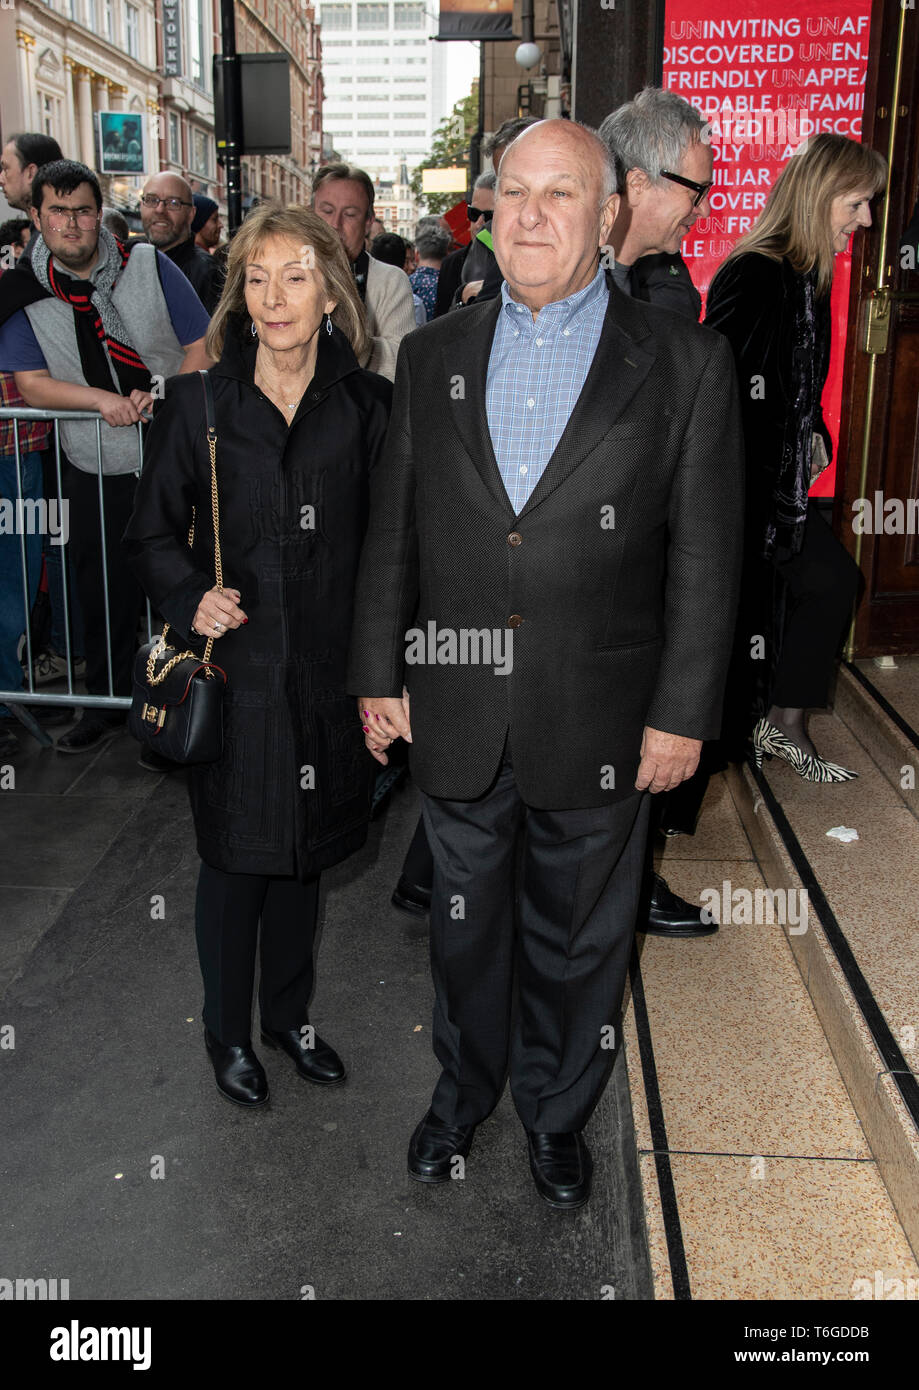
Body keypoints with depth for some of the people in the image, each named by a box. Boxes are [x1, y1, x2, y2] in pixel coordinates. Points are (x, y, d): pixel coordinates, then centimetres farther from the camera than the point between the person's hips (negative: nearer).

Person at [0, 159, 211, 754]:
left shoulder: (149, 265, -1)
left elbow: (203, 347, 0)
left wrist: (163, 397, -17)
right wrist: (102, 399, -20)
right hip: (97, 471, 1)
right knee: (106, 593, 10)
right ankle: (108, 704, 28)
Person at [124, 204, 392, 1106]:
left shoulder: (367, 405, -1)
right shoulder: (196, 404, -4)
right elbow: (152, 534, 3)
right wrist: (188, 595, -17)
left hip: (328, 669, 2)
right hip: (234, 671, -1)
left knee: (302, 852, 16)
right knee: (235, 857, 10)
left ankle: (289, 1015, 39)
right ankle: (227, 1031, 33)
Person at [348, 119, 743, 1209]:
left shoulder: (685, 364, -5)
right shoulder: (431, 356, 4)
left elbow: (703, 556, -5)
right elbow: (390, 534, 6)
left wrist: (682, 713, -7)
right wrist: (379, 676, 5)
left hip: (598, 728, -2)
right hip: (455, 714, 2)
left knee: (577, 937, 16)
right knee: (464, 923, 20)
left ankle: (557, 1109, 41)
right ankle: (463, 1087, 45)